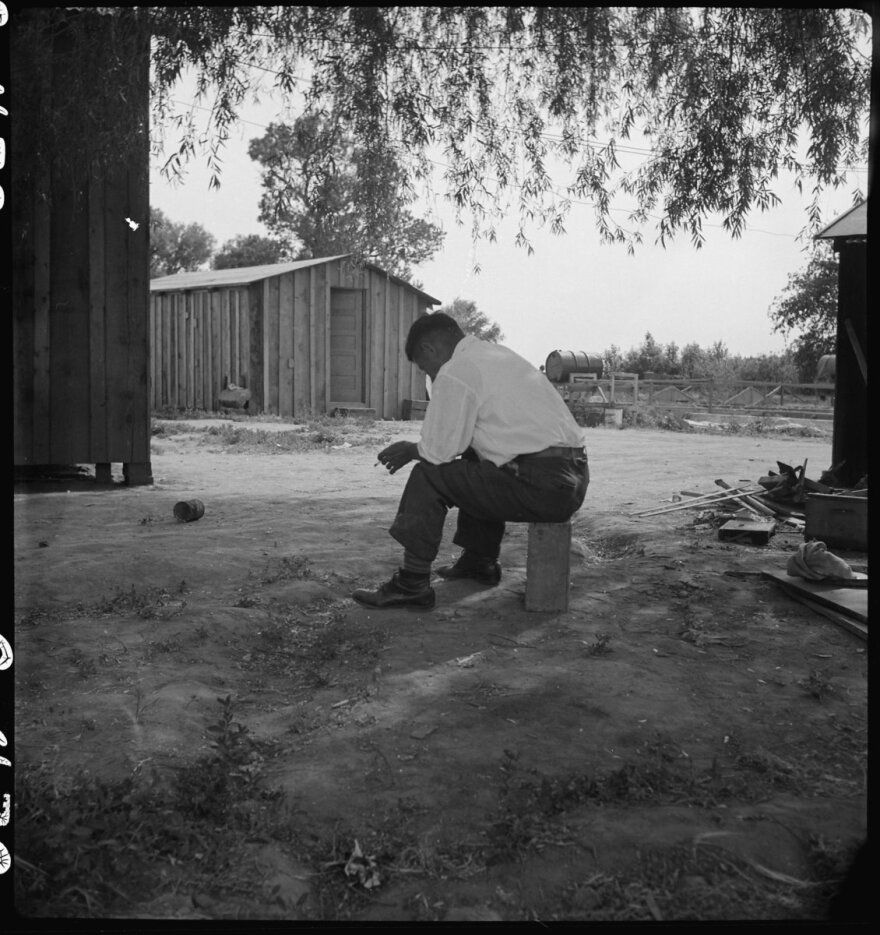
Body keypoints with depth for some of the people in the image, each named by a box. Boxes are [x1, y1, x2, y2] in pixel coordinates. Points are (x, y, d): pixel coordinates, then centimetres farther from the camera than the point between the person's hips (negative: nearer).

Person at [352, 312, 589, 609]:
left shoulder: (455, 373, -7)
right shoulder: (499, 354, 21)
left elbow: (440, 450, -6)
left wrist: (411, 450, 13)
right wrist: (418, 449, 24)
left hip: (540, 486, -10)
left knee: (428, 476, -1)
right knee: (474, 464, 30)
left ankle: (412, 584, 3)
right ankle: (480, 561, 37)